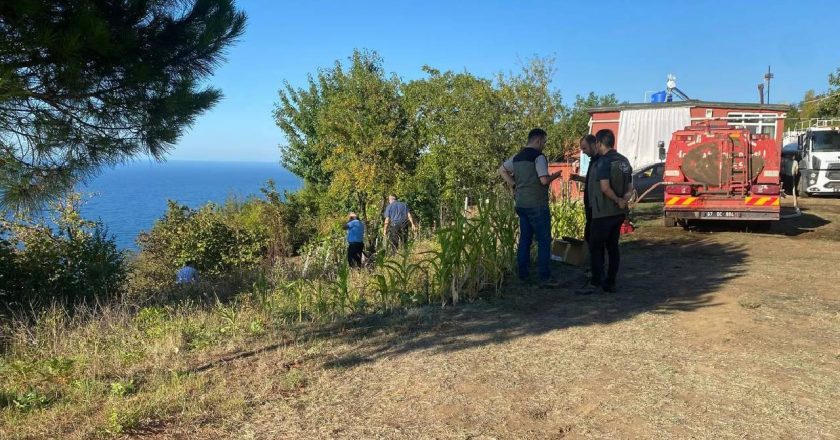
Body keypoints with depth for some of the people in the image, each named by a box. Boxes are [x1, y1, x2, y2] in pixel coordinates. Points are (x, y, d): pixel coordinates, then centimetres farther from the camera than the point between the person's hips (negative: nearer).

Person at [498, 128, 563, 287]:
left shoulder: (517, 157, 12)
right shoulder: (539, 157, -13)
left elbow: (502, 170, 20)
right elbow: (544, 180, -20)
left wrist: (514, 185, 15)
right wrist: (555, 175, -1)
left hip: (521, 204, 8)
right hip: (537, 205, -8)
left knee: (525, 238, 14)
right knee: (544, 240, -2)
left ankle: (523, 274, 19)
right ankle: (545, 278, -2)